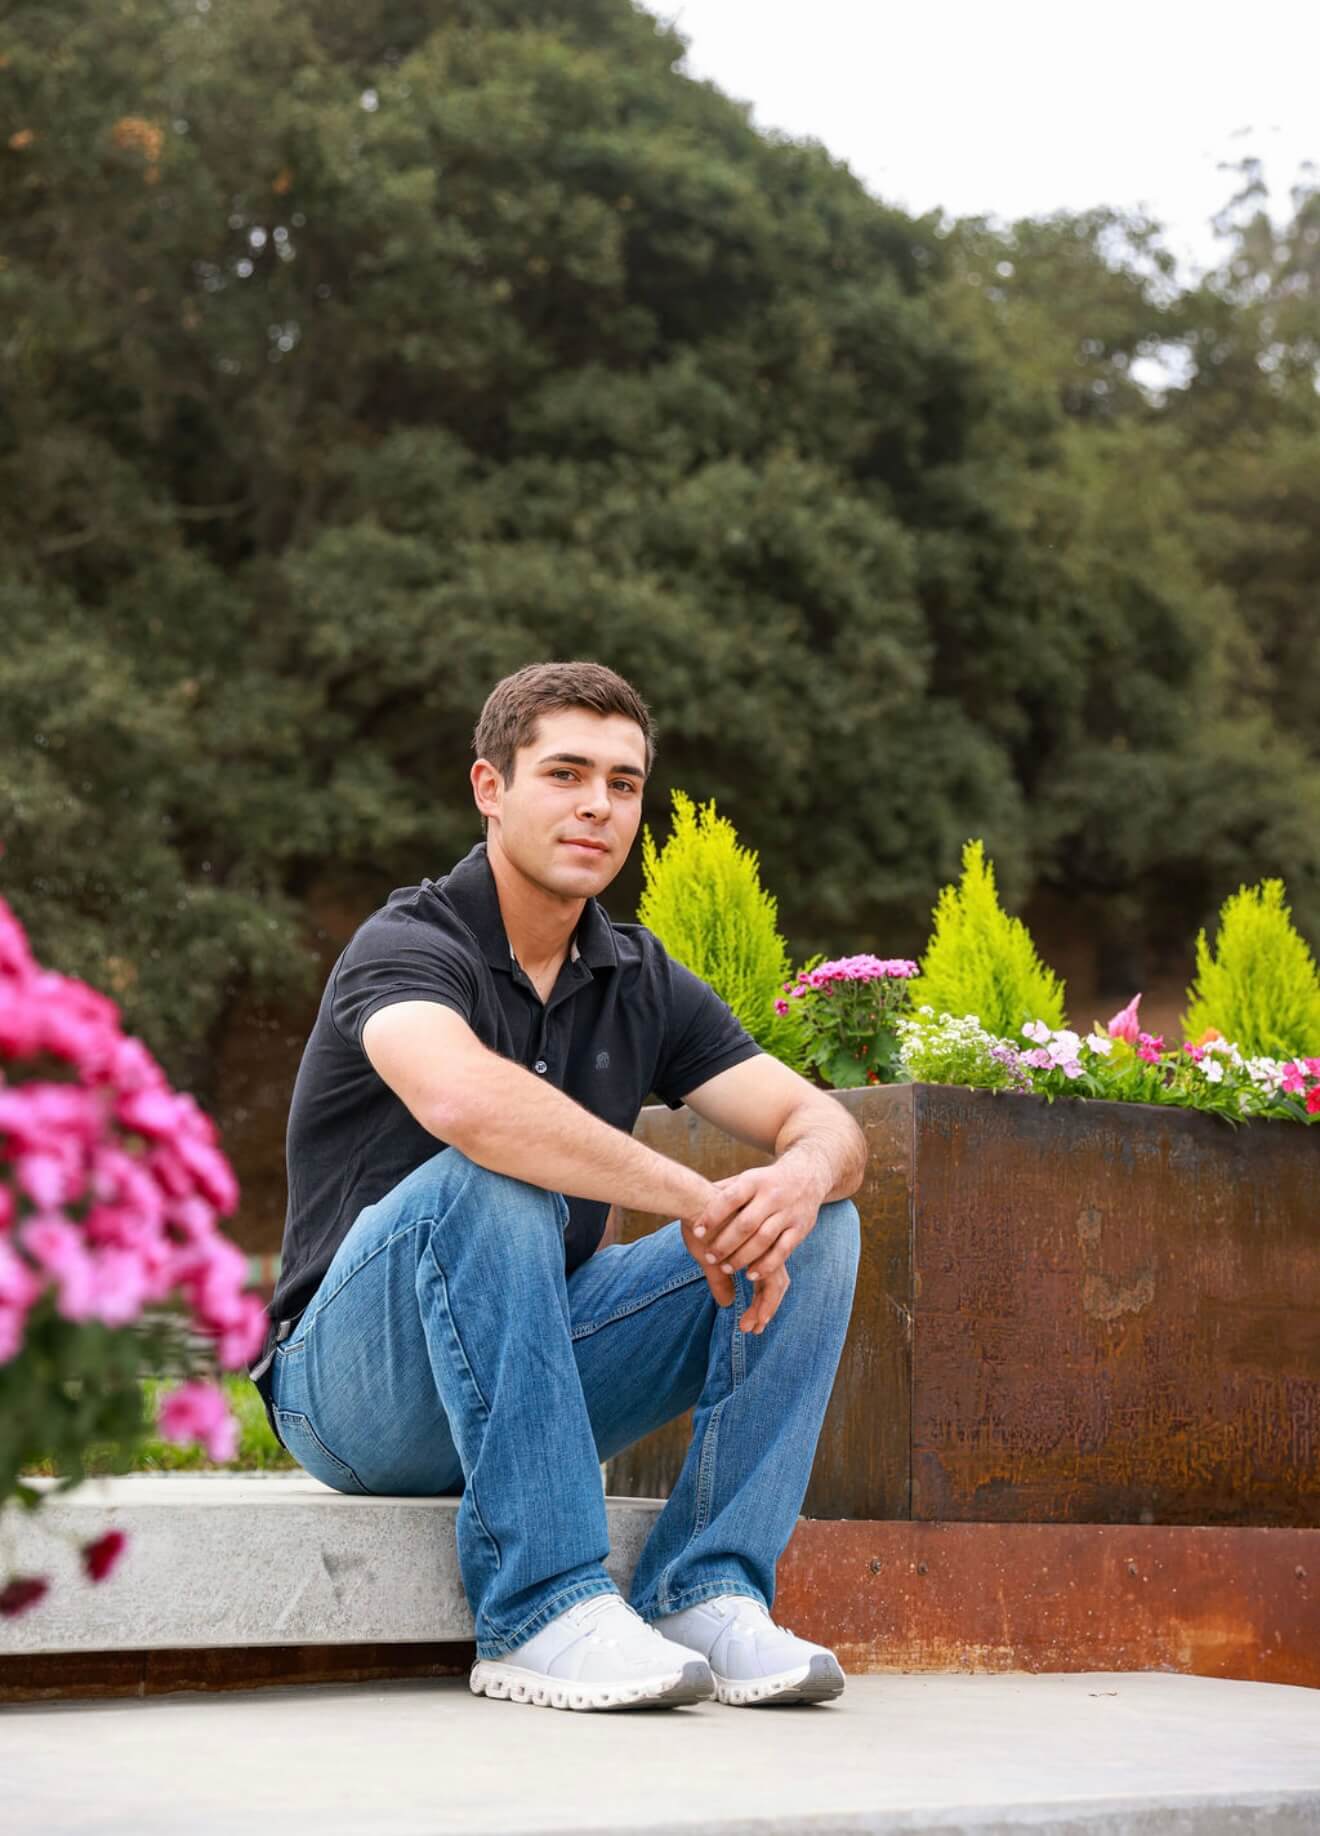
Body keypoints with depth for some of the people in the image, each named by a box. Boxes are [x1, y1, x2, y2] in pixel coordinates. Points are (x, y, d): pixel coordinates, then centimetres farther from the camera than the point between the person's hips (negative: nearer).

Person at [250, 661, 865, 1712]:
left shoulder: (639, 981, 6)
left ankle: (706, 1593, -14)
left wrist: (804, 1174, -27)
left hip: (536, 1370, 6)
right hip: (355, 1380, -6)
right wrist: (697, 1199, -35)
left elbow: (828, 1125, -2)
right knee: (489, 1184, -36)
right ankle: (542, 1614, -32)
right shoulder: (409, 947, -15)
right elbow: (464, 1100, -39)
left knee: (813, 1227, -8)